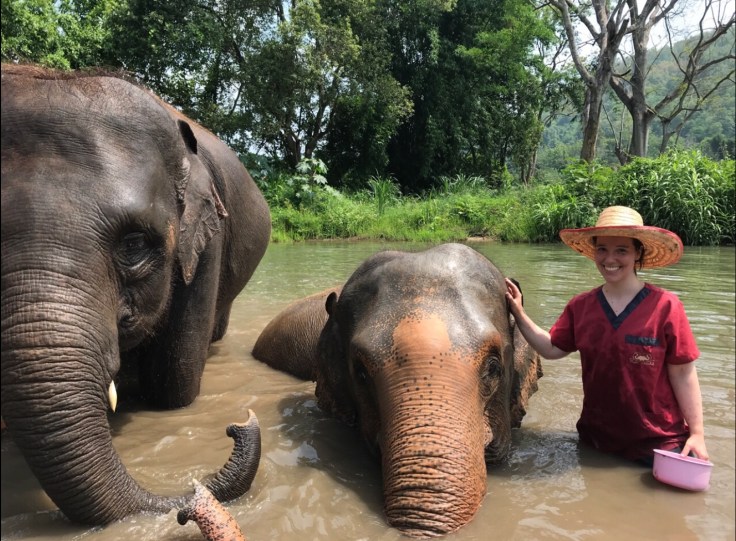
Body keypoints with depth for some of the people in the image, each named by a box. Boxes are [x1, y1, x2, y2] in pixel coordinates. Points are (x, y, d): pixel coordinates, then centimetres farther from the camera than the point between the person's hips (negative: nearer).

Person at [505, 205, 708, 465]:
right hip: (595, 437, 4)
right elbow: (552, 348, 0)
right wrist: (519, 314, -8)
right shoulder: (580, 306, -2)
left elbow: (683, 374, -11)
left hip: (659, 442, -4)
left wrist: (697, 434, -11)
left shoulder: (664, 306, -14)